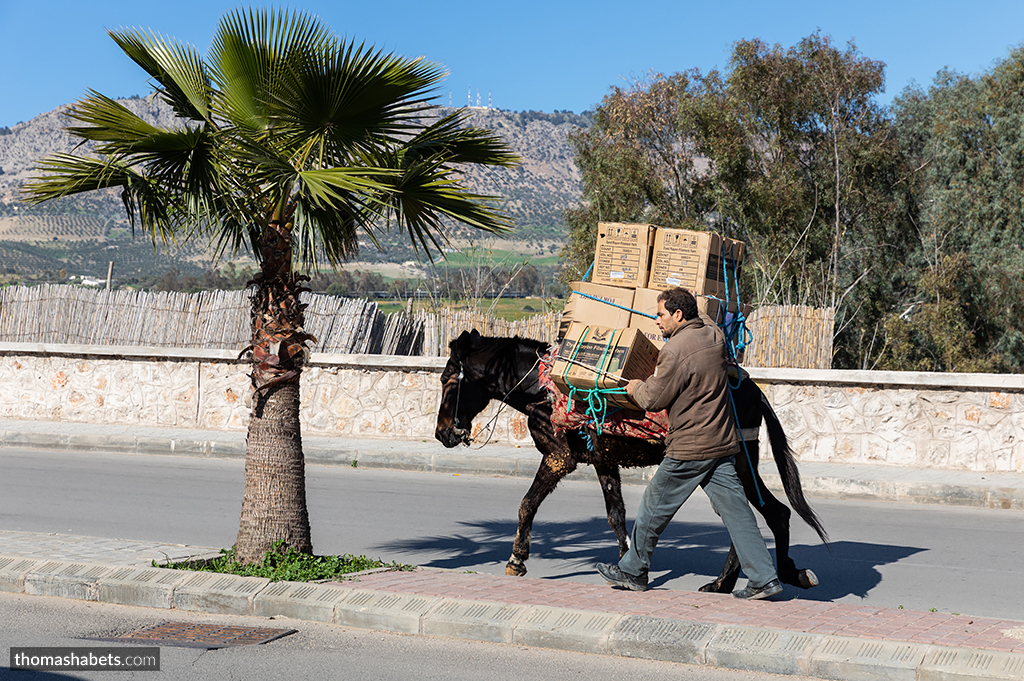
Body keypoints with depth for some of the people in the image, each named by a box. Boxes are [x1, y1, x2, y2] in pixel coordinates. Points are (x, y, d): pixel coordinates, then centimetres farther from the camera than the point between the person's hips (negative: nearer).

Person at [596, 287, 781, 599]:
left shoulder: (675, 351, -17)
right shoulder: (714, 334, 6)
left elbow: (654, 400, -11)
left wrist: (637, 387, 11)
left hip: (689, 448, -7)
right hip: (723, 444, 7)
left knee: (654, 507, 8)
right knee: (735, 510, 5)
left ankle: (632, 571, 21)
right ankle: (763, 578, 1)